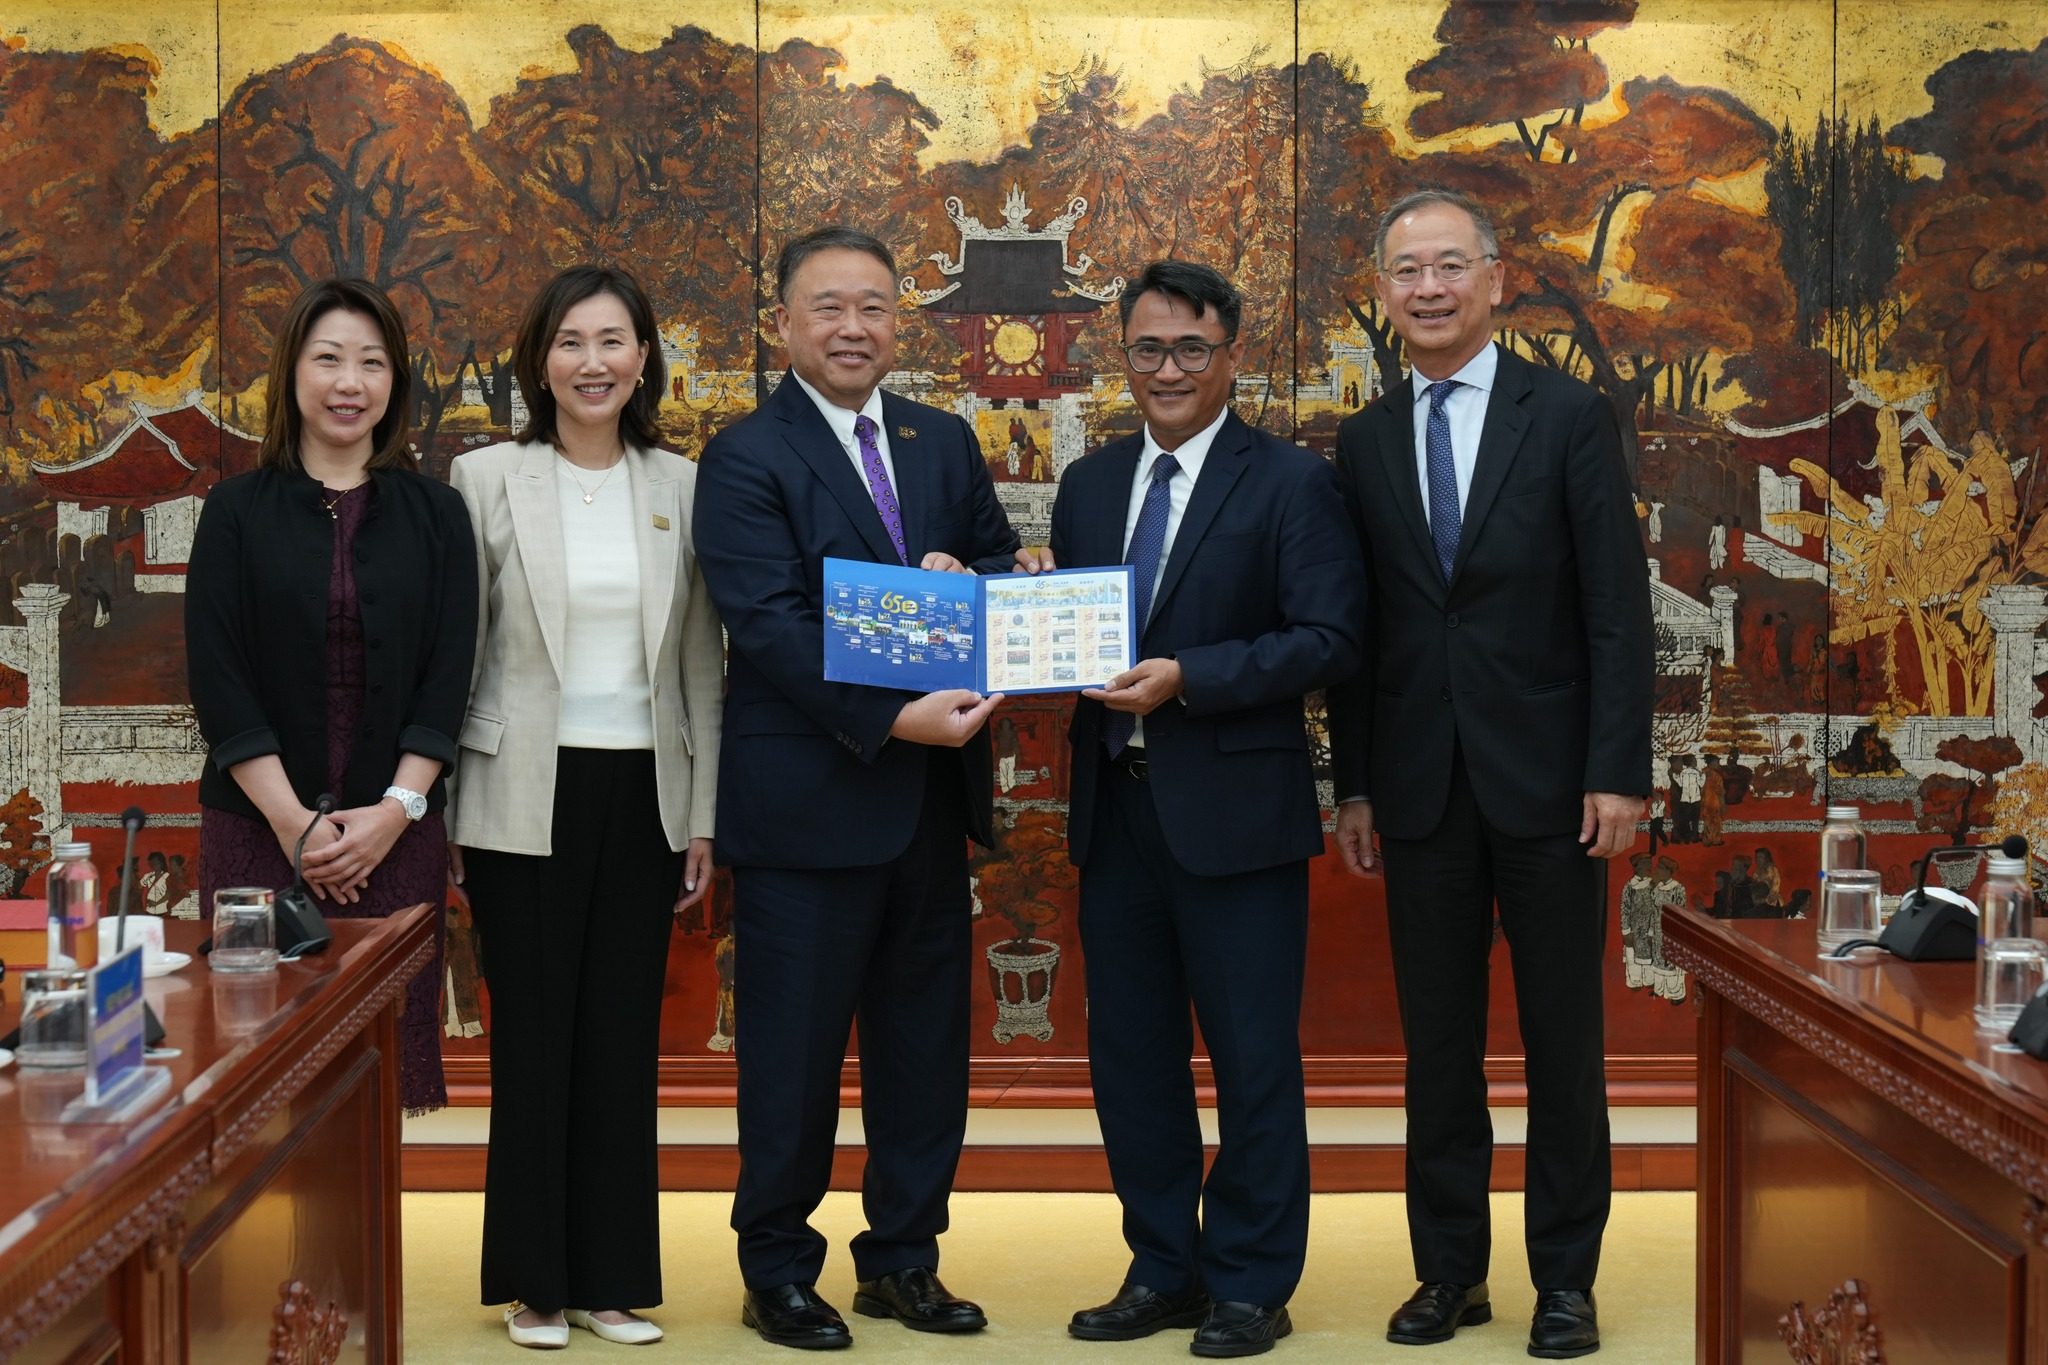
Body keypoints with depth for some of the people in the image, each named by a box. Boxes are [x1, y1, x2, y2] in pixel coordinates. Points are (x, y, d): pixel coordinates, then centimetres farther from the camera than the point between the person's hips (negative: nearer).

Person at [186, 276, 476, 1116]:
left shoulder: (433, 514, 7)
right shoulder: (238, 512, 4)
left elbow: (448, 676, 2)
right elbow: (218, 679, -2)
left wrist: (395, 810, -10)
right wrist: (294, 821, -11)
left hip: (395, 833, 1)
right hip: (261, 827, -1)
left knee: (382, 1047, 1)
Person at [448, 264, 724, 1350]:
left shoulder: (681, 485, 5)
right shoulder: (486, 478, -1)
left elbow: (702, 662, 7)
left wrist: (703, 817, 5)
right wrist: (437, 811, -3)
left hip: (646, 795, 2)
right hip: (526, 797, -2)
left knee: (624, 1038, 8)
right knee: (532, 1037, 5)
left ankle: (614, 1278, 19)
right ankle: (534, 1282, 17)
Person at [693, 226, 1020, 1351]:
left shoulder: (946, 444, 11)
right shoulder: (746, 457, -7)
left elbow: (1006, 571, 14)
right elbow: (767, 623, -16)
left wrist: (964, 580, -10)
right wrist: (889, 718, -25)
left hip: (933, 793, 6)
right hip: (808, 795, -6)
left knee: (924, 1041, 13)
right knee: (793, 1048, 4)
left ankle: (903, 1260, 27)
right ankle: (777, 1269, 20)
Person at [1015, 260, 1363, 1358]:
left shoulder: (1290, 482, -4)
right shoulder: (1089, 484, 13)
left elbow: (1330, 640, -12)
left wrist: (1187, 678, -21)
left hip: (1233, 812, -5)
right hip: (1115, 812, 6)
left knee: (1253, 1059, 3)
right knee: (1130, 1055, 13)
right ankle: (1162, 1271, 27)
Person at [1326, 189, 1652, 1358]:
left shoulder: (1571, 416, -1)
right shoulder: (1366, 442, 9)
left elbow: (1619, 608, -5)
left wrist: (1619, 772, -11)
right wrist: (1354, 783, 6)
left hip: (1546, 779, -3)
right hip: (1420, 788, 3)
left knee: (1564, 1041, 5)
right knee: (1438, 1044, 8)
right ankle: (1450, 1270, 19)